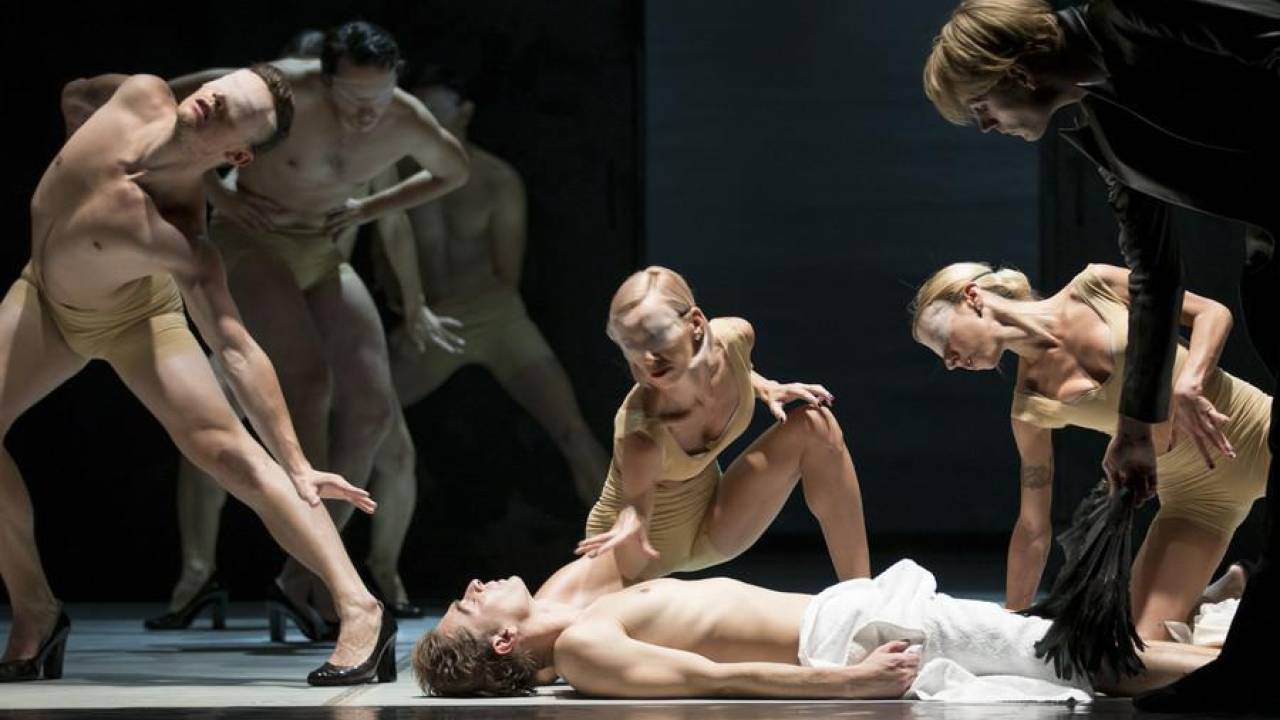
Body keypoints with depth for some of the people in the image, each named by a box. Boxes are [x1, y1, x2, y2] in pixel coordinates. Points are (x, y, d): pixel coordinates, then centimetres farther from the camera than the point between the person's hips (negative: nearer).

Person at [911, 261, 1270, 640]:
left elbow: (1212, 312, -8)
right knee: (1146, 646, -9)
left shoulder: (1093, 287, -9)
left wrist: (1187, 387, -25)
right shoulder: (1031, 407, -2)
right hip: (1196, 492, 3)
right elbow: (1033, 530, 3)